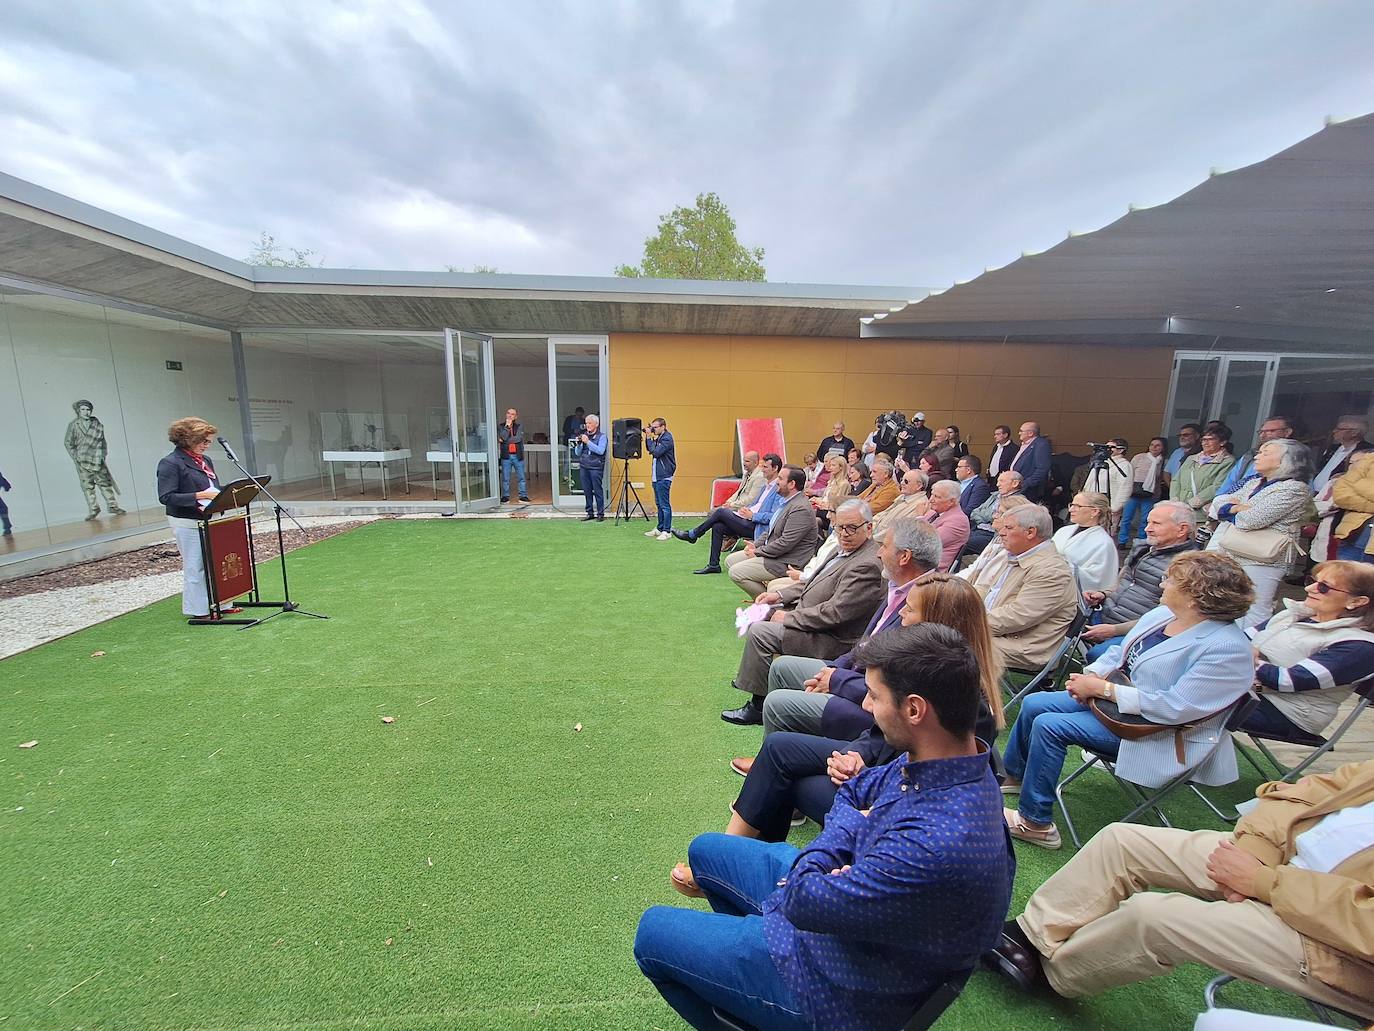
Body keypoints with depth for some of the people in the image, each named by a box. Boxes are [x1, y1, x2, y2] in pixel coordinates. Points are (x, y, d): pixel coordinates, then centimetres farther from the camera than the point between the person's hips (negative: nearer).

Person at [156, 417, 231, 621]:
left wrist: (219, 497, -3)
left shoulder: (205, 460, 10)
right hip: (187, 524, -7)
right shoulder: (170, 464, -12)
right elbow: (166, 497, -18)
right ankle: (198, 610, 13)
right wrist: (200, 496, -24)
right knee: (195, 567, 2)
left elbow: (215, 487, 18)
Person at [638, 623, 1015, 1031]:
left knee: (652, 933, 7)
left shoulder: (940, 844, -41)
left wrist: (817, 857, -12)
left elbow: (803, 902, -31)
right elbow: (855, 792, 4)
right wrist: (843, 836, -15)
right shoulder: (937, 757, -13)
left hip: (844, 988, -8)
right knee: (705, 849, 22)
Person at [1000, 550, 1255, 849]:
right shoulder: (1161, 614, 1)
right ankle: (1015, 776, 25)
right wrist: (1092, 675, -8)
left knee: (1049, 725, -21)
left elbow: (1174, 707, -29)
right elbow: (1120, 653, 12)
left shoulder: (1227, 649, -25)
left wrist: (1102, 688, -25)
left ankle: (1035, 822, -2)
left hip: (1161, 736, -9)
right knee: (1033, 703, 1)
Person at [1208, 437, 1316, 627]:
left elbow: (1251, 521, -19)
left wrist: (1231, 510, 1)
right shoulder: (1254, 483, 16)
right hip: (1226, 553, 8)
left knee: (1253, 614, -2)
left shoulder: (1295, 489, -10)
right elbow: (1219, 503, 9)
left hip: (1259, 561, -8)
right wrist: (1238, 508, -11)